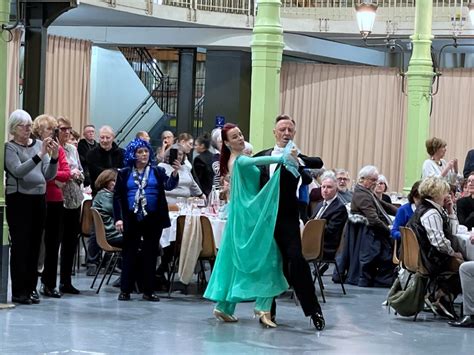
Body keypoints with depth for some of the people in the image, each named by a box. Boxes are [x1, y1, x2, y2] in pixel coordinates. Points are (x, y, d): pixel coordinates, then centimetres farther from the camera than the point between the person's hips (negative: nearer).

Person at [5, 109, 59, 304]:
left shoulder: (39, 144, 9)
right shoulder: (9, 147, -3)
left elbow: (49, 175, 6)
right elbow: (18, 171, -20)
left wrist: (54, 157, -13)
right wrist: (40, 155, -27)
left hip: (39, 198, 5)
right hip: (19, 199, -5)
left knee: (34, 245, 7)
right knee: (20, 245, -5)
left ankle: (31, 287, 14)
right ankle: (18, 292, -2)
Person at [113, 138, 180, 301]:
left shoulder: (157, 171, 6)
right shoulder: (124, 173, 5)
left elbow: (169, 185, -8)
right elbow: (117, 196, 3)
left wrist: (175, 172, -28)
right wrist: (118, 218, -6)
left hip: (153, 219, 1)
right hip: (131, 219, -1)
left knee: (150, 254, 5)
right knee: (129, 254, 3)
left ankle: (148, 291, 11)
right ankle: (125, 290, 8)